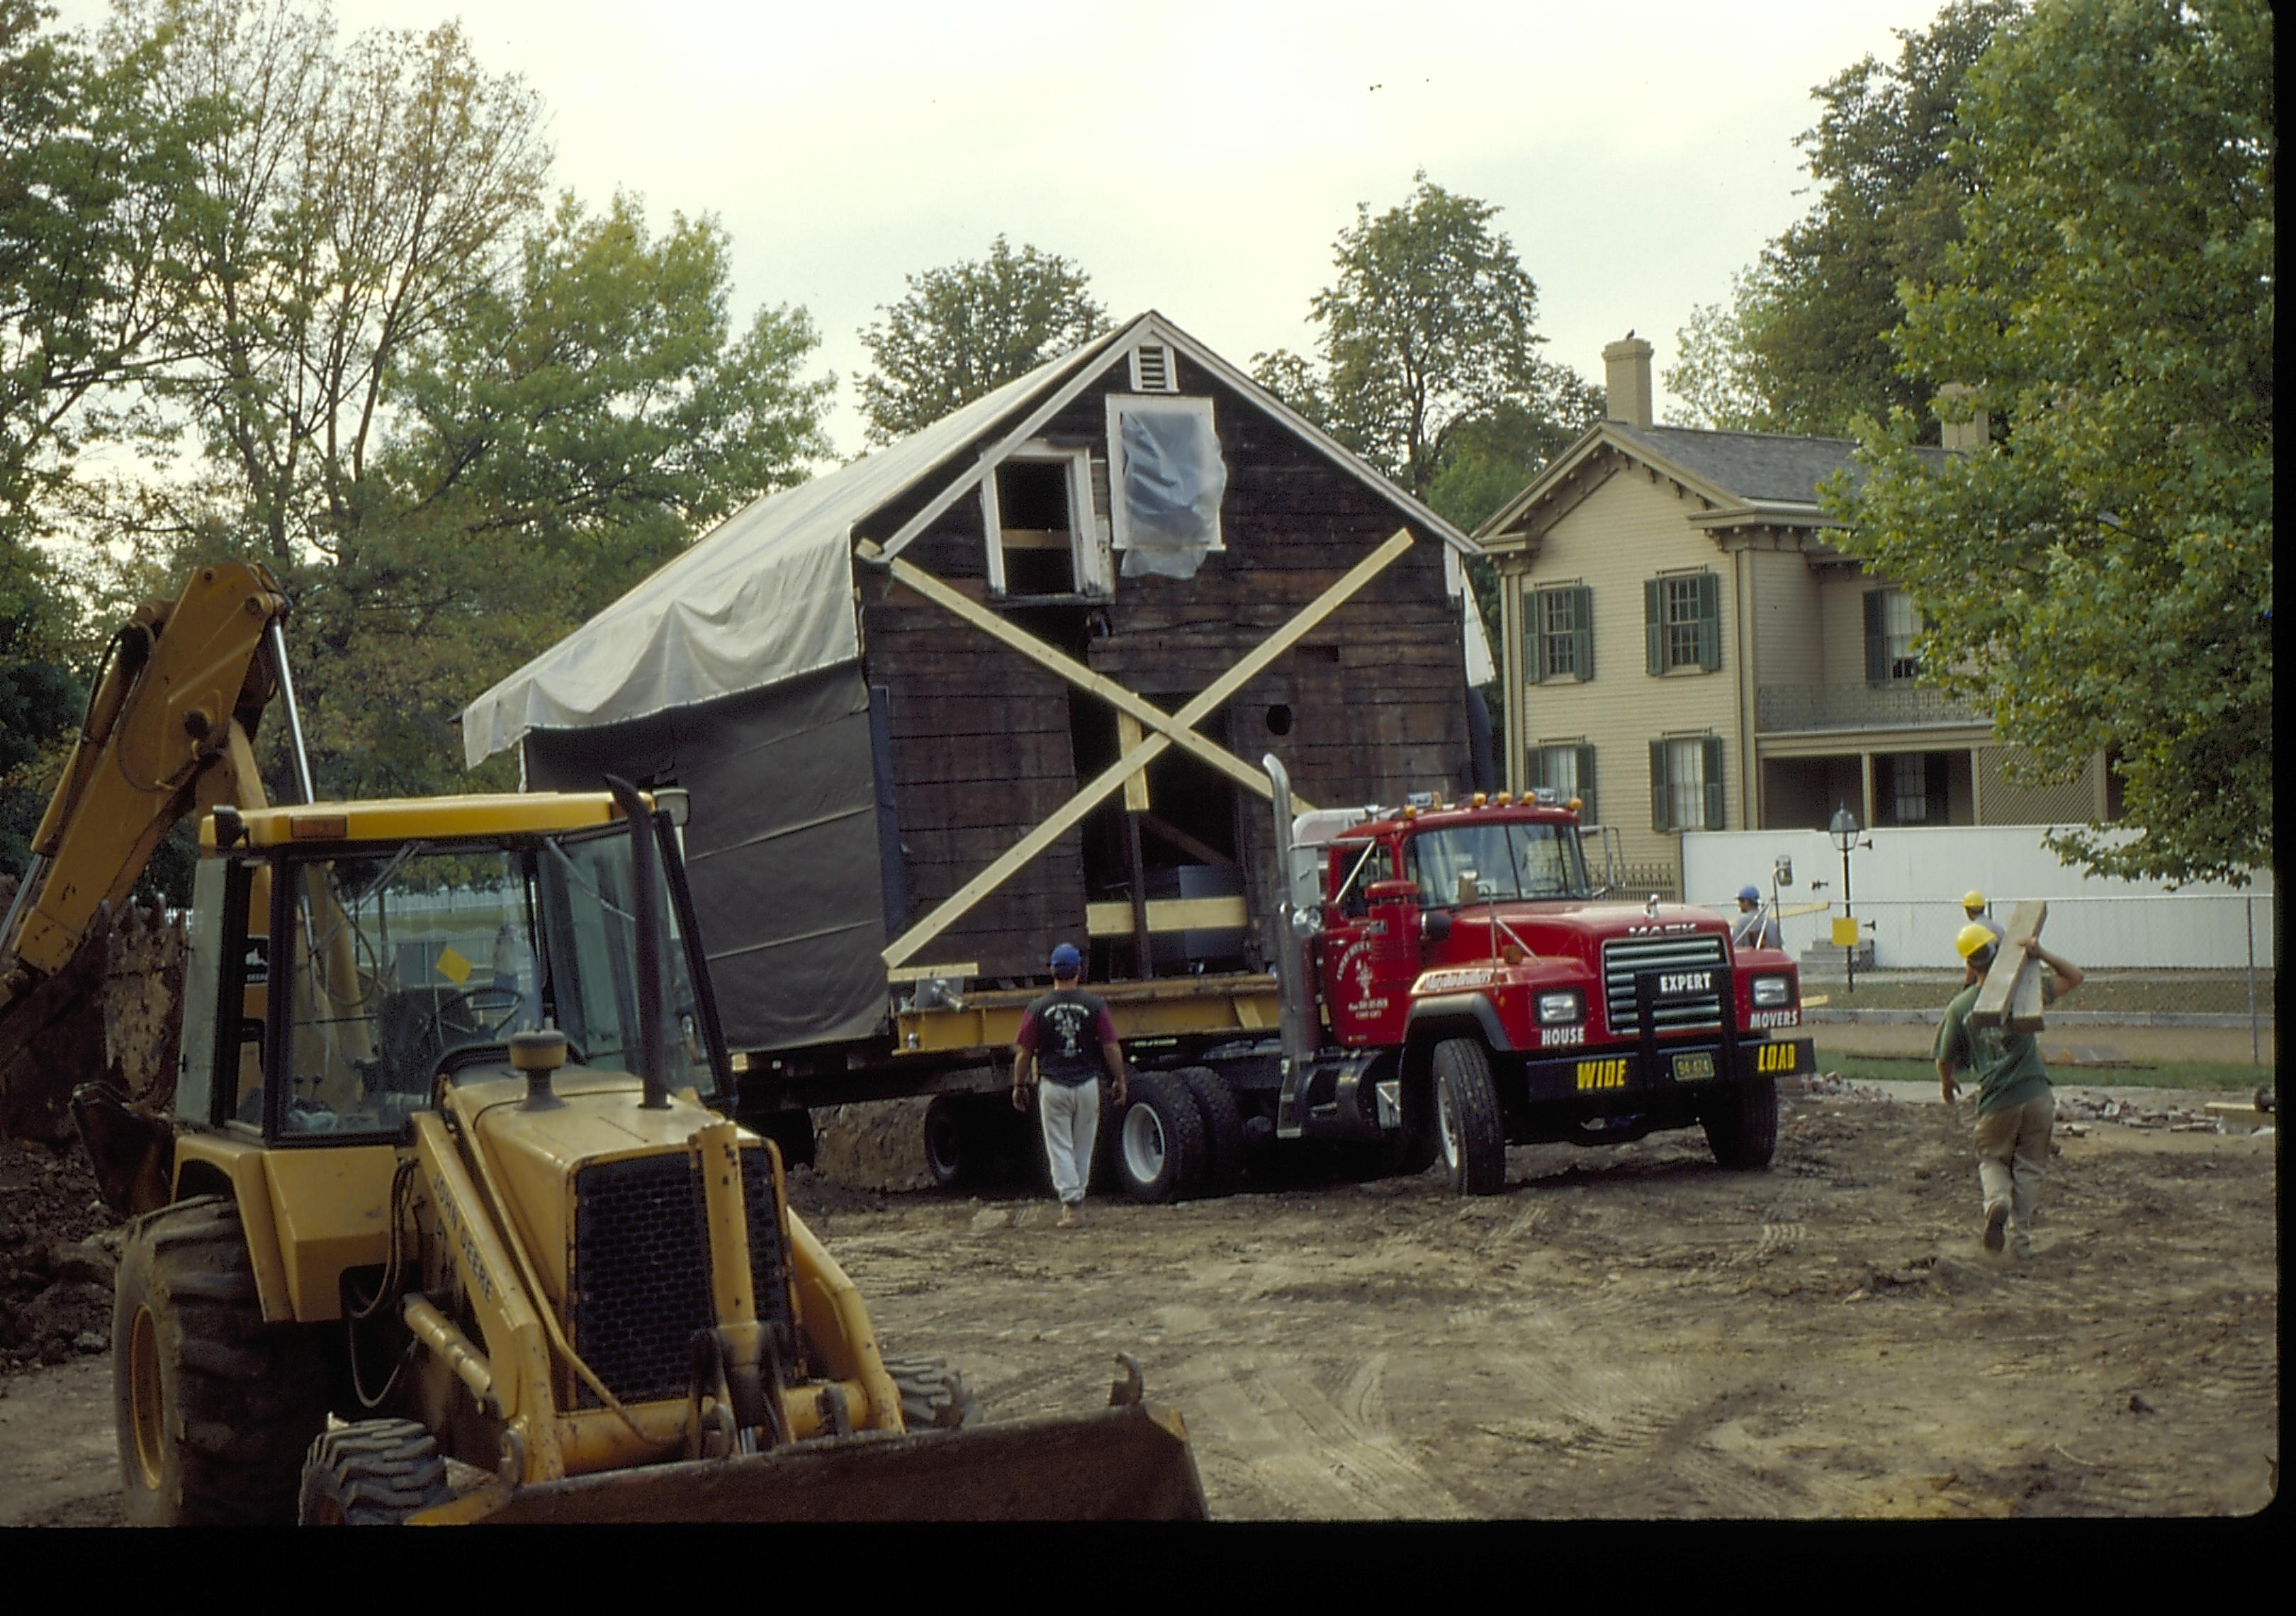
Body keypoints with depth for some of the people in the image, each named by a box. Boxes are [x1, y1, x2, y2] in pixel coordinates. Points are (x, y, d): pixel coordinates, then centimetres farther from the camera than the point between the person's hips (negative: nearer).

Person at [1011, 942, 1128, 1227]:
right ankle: (1077, 1201, 23)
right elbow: (1112, 1048, -6)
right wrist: (1119, 1081, 6)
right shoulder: (1095, 1006, -6)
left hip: (1053, 1086, -1)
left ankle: (1071, 1202, -5)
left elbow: (1023, 1053, -2)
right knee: (1083, 1147, 15)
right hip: (1088, 1084, 1)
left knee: (1060, 1148, 5)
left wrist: (1019, 1086, 11)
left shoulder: (1038, 1009, -6)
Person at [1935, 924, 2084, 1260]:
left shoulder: (1960, 1007, 0)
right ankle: (2021, 1238, 11)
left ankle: (1997, 1200, -10)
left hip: (1996, 1101, 0)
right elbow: (2074, 977, 9)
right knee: (2028, 1168, 14)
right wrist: (2042, 955, -6)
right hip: (2037, 1096, 0)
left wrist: (1948, 1086, 29)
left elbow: (1945, 1059, 8)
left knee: (1992, 1159, 21)